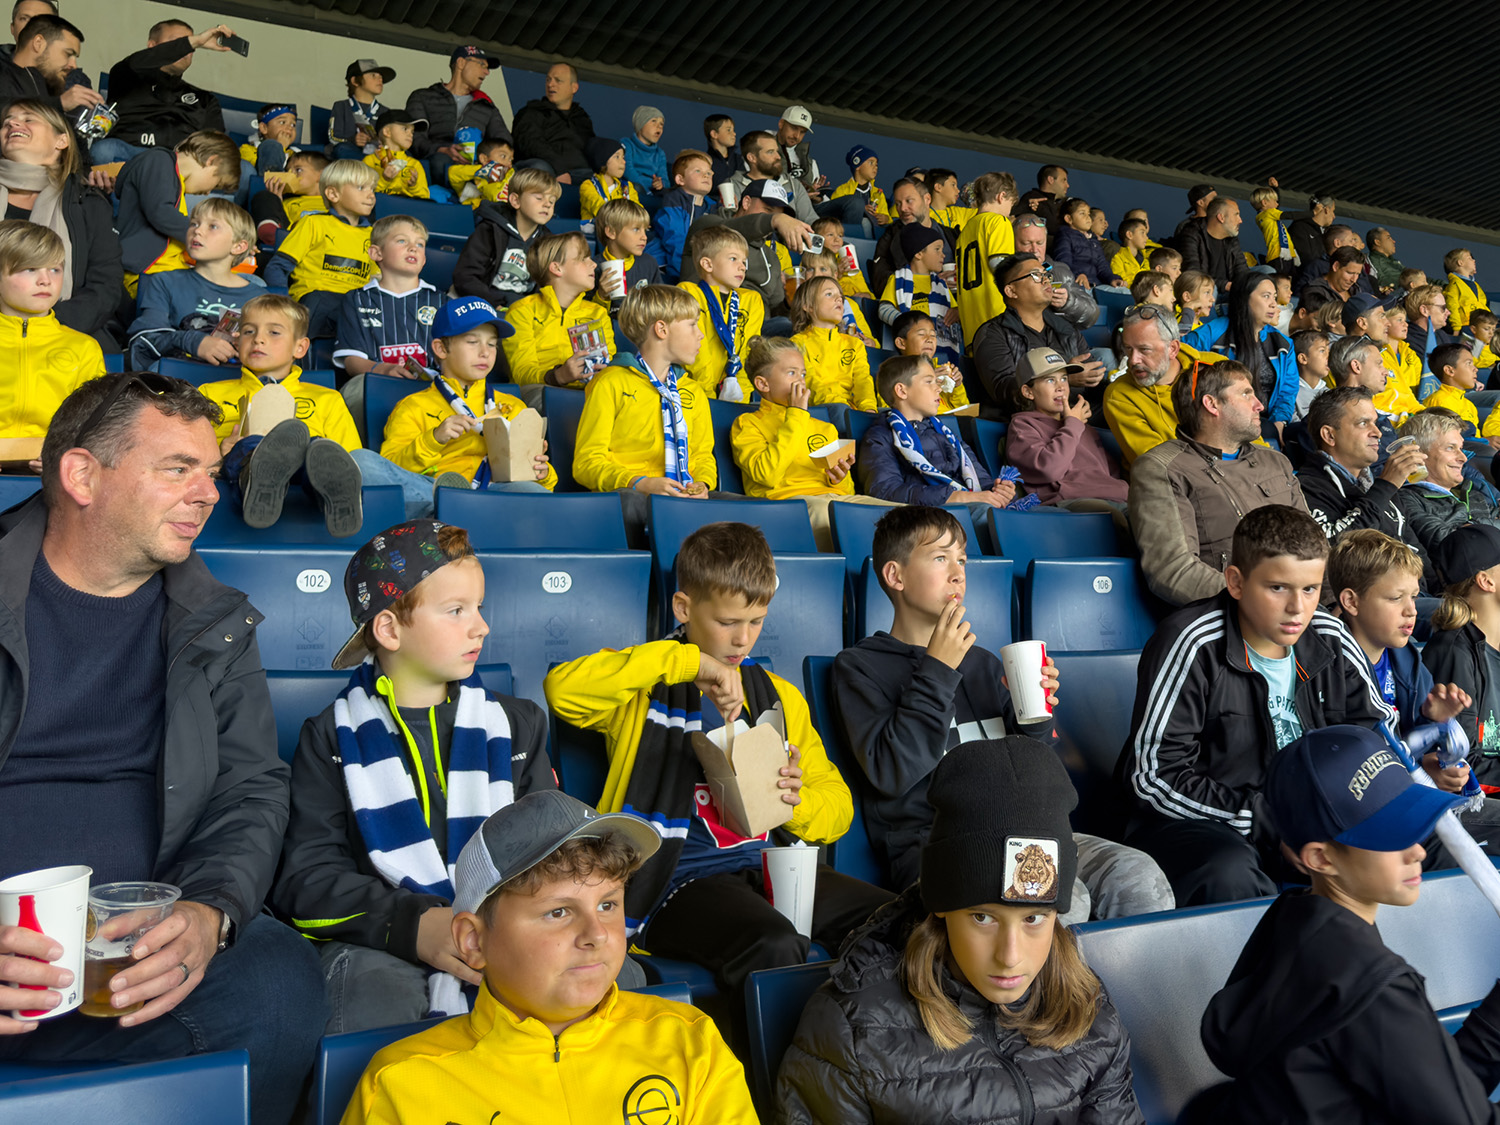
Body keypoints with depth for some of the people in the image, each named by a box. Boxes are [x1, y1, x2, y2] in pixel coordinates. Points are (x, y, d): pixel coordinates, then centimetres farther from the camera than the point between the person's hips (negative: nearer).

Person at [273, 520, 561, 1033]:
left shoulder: (515, 724, 17)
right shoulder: (333, 736, 7)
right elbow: (306, 878, -2)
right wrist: (414, 925, -20)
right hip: (377, 942, -2)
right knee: (374, 999, -36)